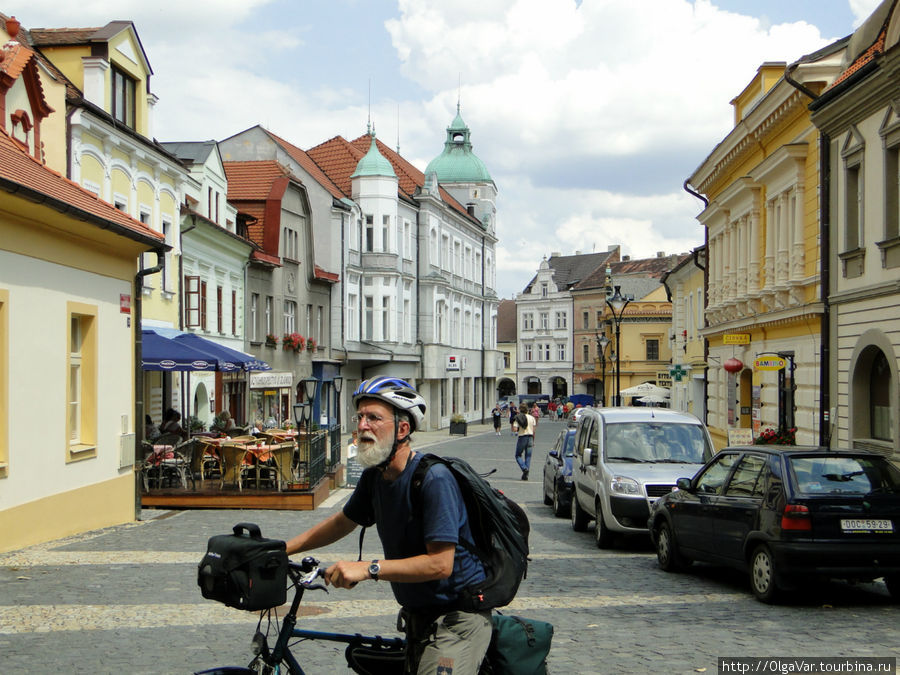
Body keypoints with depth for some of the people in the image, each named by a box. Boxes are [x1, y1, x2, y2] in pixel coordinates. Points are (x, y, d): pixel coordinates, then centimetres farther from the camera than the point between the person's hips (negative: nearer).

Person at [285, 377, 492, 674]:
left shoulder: (434, 479, -23)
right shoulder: (375, 476, 2)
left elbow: (440, 564, -26)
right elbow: (343, 521, 19)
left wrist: (369, 568, -30)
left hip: (456, 619, -8)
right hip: (418, 617, 8)